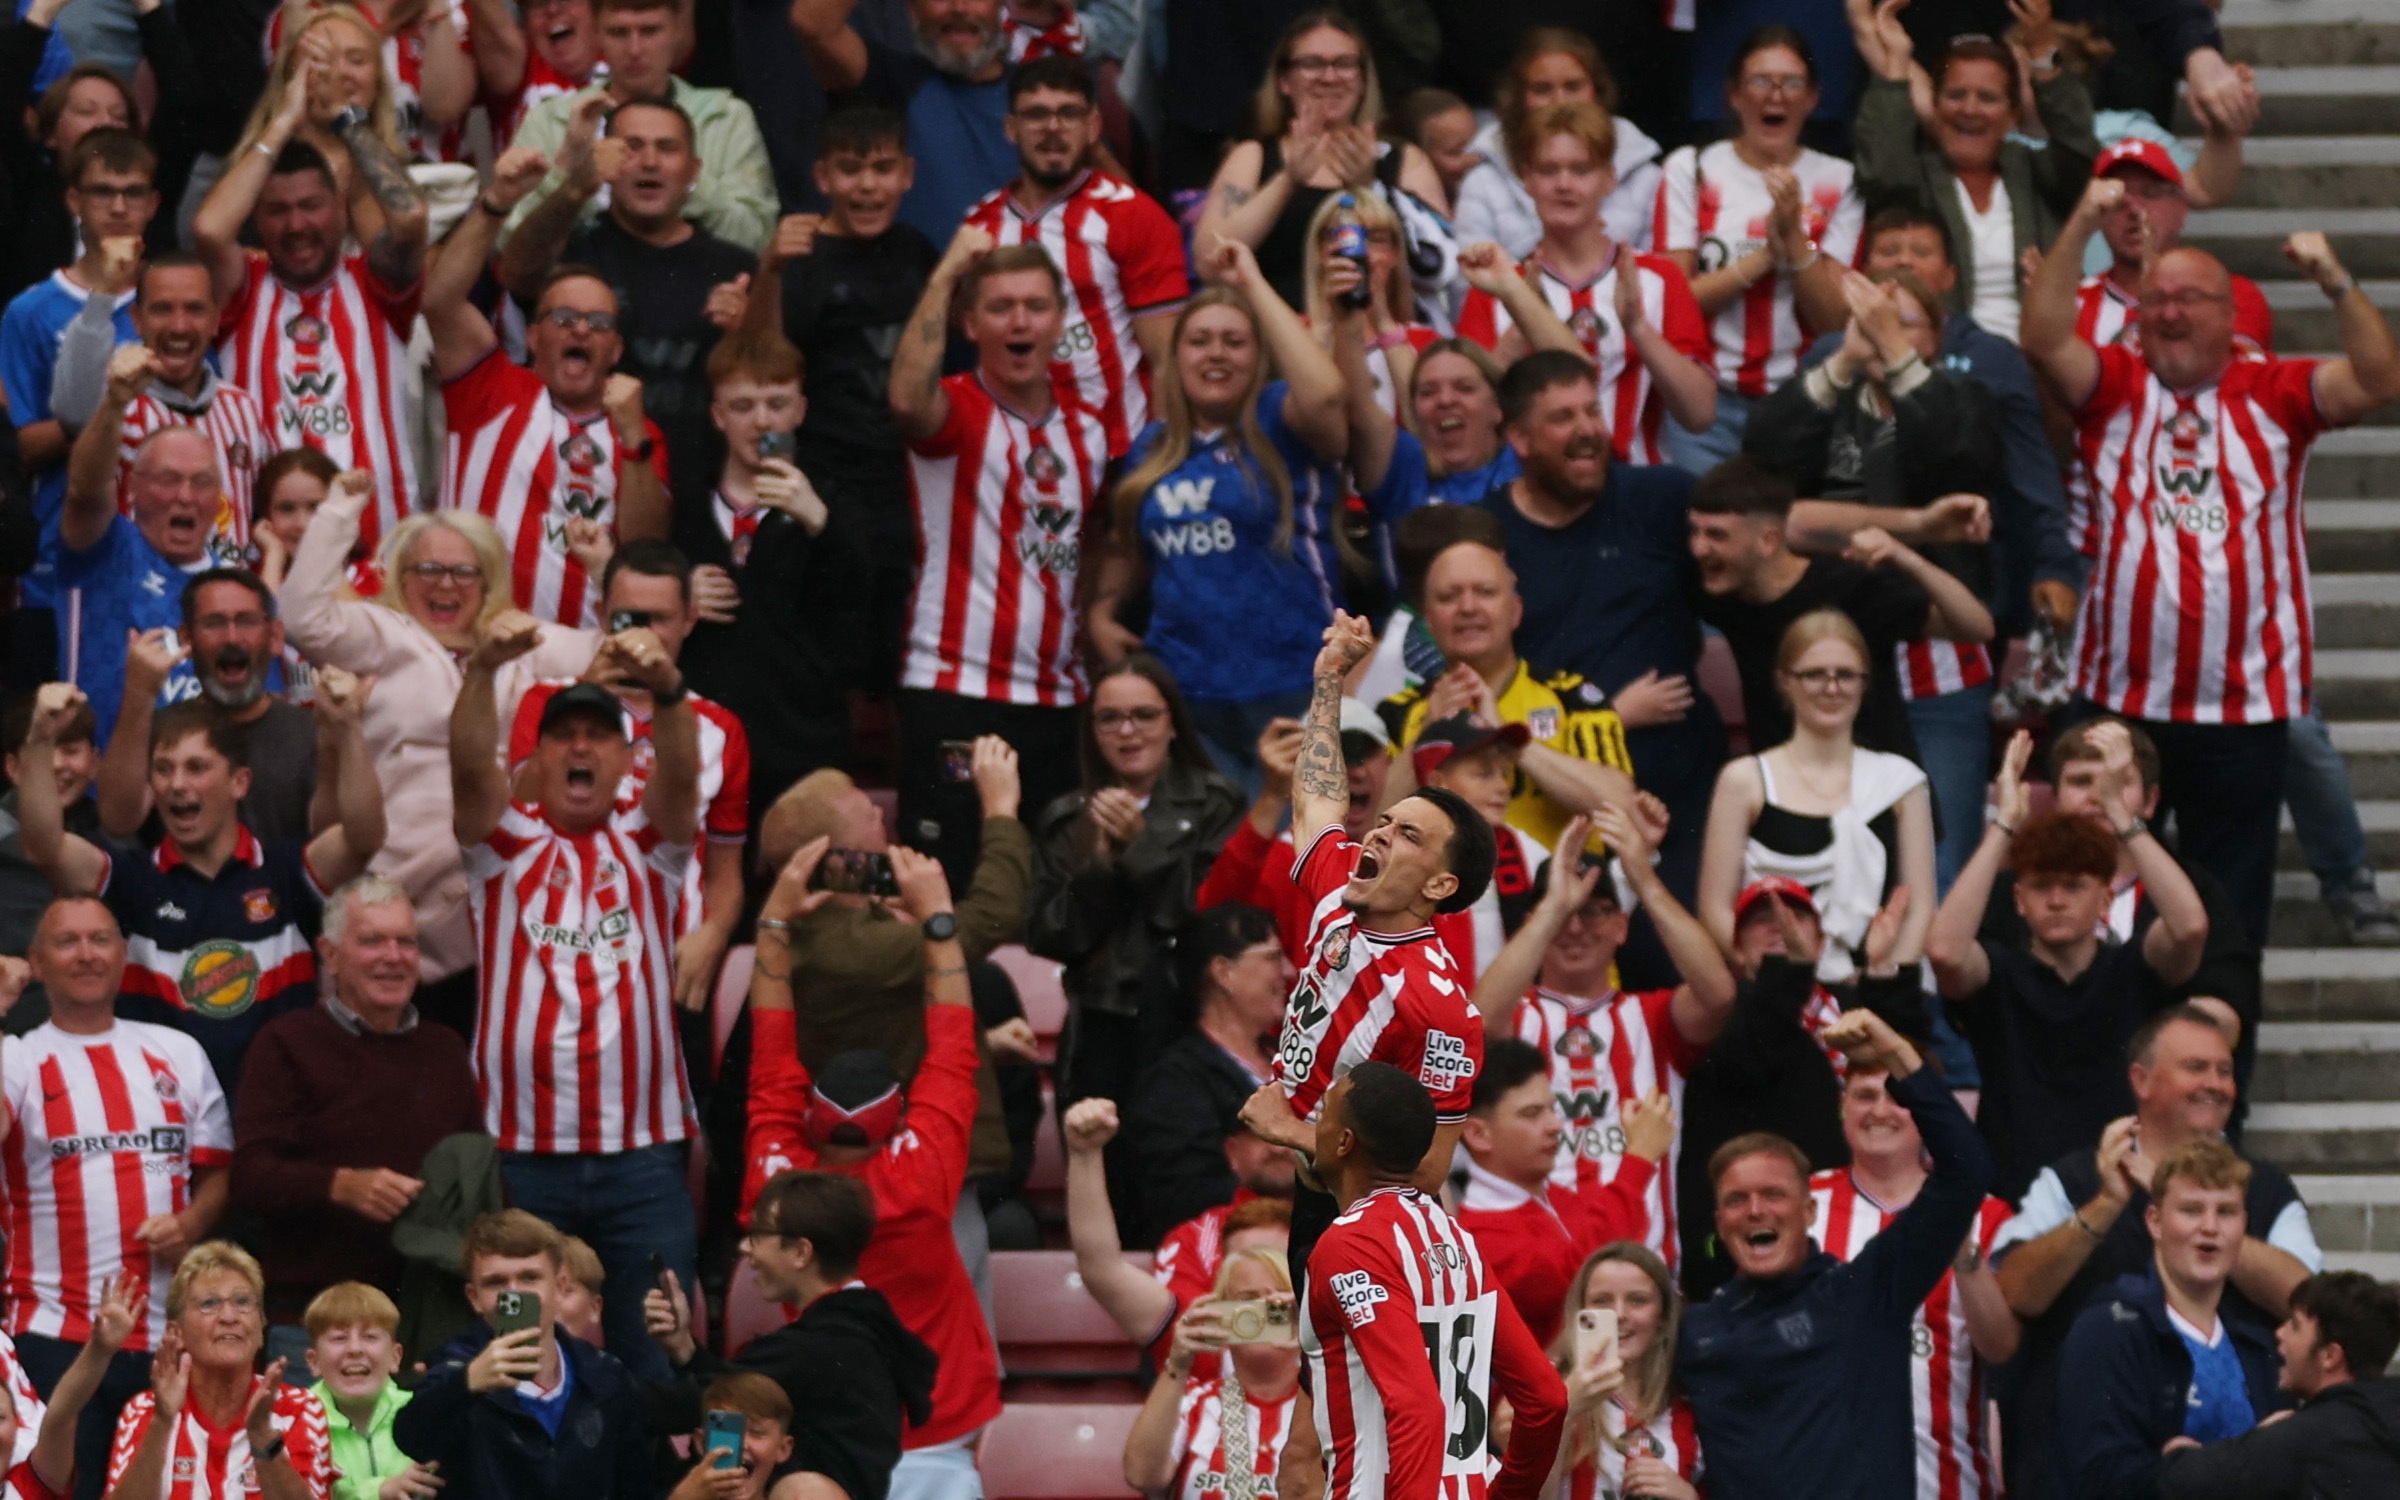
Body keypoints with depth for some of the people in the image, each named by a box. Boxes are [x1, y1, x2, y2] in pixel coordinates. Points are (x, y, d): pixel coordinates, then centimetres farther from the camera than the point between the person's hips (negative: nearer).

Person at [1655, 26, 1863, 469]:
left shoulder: (1838, 182, 6)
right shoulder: (1690, 169, 5)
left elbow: (1834, 319, 0)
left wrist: (1794, 237, -14)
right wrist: (1765, 254, -12)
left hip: (1798, 399, 1)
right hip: (1706, 395, -1)